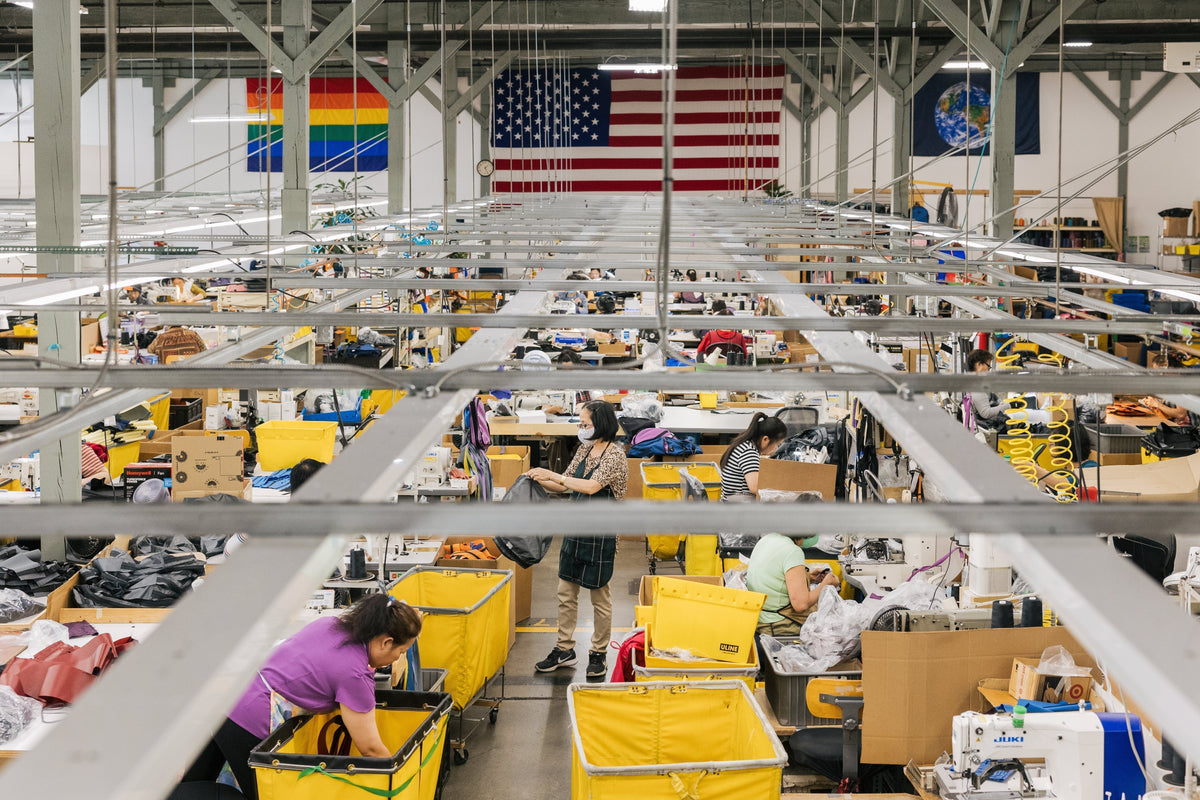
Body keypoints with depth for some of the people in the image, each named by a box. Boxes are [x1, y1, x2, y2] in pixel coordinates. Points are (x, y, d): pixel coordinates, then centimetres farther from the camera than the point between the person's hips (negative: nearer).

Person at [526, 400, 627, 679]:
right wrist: (540, 481, -2)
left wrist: (552, 475, -27)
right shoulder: (585, 449, 9)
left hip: (600, 533, -8)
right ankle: (564, 650, 21)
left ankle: (598, 653, 17)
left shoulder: (615, 455, -15)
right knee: (566, 593, 11)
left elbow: (591, 486, -28)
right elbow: (565, 485, 15)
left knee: (600, 597, 5)